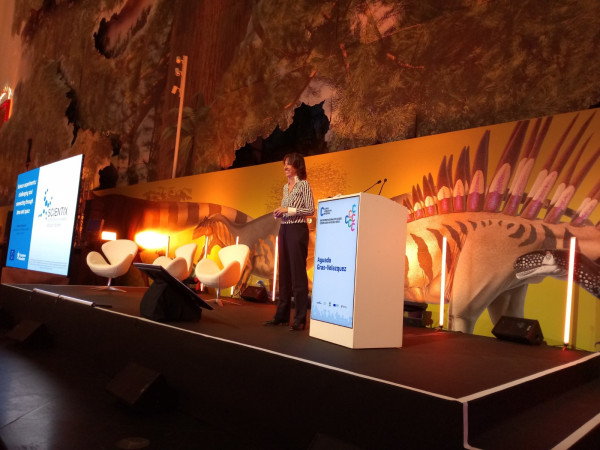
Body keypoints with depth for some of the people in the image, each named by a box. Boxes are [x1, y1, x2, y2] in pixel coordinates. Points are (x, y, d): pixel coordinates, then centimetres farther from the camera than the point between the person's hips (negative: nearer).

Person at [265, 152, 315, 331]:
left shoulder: (304, 184, -5)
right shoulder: (286, 186, 17)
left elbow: (311, 210, -11)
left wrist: (289, 209, -16)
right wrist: (279, 213, 3)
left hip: (297, 230, -8)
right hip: (284, 229, 8)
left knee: (298, 273, -7)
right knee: (284, 272, 10)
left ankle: (300, 319, -3)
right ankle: (282, 315, 17)